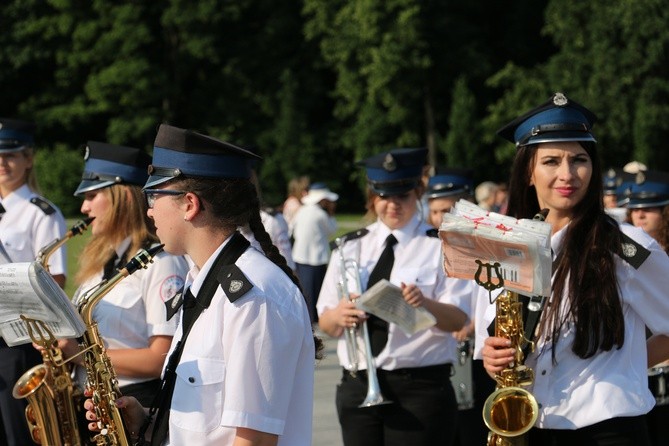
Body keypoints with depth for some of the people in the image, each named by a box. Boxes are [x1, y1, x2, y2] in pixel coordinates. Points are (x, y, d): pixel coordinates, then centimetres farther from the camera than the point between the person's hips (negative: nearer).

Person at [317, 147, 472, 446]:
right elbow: (325, 323, 11)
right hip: (357, 385, 4)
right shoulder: (350, 248, 14)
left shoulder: (441, 246, 2)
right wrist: (339, 315, -13)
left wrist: (426, 304, -29)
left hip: (420, 388, -4)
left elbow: (458, 320, -8)